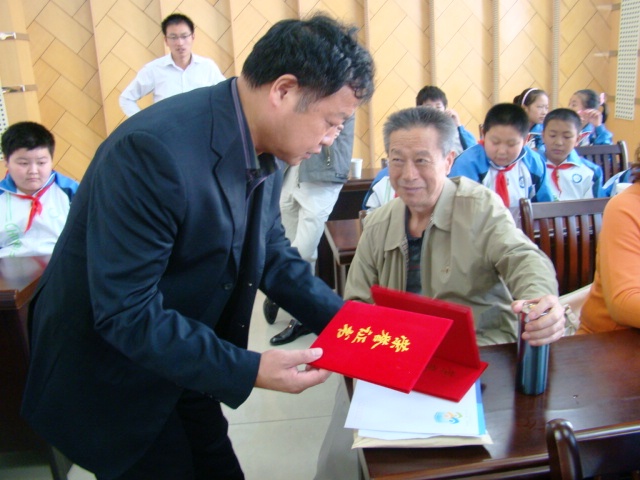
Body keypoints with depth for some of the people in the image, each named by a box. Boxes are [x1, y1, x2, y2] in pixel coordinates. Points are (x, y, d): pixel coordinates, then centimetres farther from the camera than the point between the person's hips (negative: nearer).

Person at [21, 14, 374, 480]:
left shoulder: (263, 152, -6)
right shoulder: (154, 150, -32)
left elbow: (273, 253, 5)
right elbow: (125, 313, -30)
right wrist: (248, 371, -30)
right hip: (109, 384, -7)